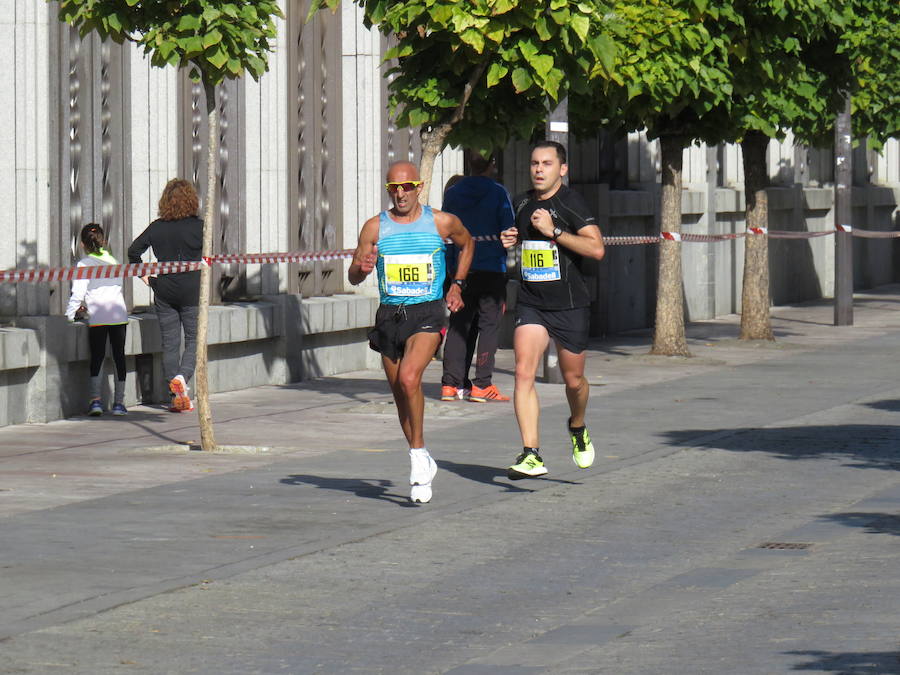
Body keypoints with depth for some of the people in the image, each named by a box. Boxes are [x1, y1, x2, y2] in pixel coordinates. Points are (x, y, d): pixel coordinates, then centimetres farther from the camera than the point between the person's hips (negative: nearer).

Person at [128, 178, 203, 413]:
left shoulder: (156, 227, 1)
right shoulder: (198, 226, -8)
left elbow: (134, 250, -1)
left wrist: (143, 275, 8)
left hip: (164, 291, 3)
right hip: (192, 290, -3)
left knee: (169, 343, 7)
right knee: (194, 339, 7)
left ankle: (175, 398, 7)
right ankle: (182, 376, -20)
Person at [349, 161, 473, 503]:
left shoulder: (442, 222, 0)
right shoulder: (375, 227, 3)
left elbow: (467, 245, 21)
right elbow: (353, 276, 6)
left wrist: (457, 284, 11)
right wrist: (362, 268, -17)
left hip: (427, 313, -3)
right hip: (389, 316, 4)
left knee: (409, 377, -26)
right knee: (400, 392, 9)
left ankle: (418, 454, -13)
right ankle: (423, 468, 25)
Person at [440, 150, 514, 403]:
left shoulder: (452, 193, 7)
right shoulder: (497, 192, -4)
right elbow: (508, 231, -4)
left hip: (461, 268, 4)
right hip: (492, 268, -4)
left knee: (459, 325, 8)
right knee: (489, 324, -1)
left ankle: (451, 383, 5)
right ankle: (482, 384, -7)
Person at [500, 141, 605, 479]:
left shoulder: (571, 203, -10)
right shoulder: (522, 204, 8)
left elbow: (596, 248, -21)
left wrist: (554, 231, -23)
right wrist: (510, 240, 6)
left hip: (570, 304, -4)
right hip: (530, 304, 4)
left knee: (573, 379, 10)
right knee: (524, 372, -15)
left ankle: (577, 429, 44)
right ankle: (532, 455, -19)